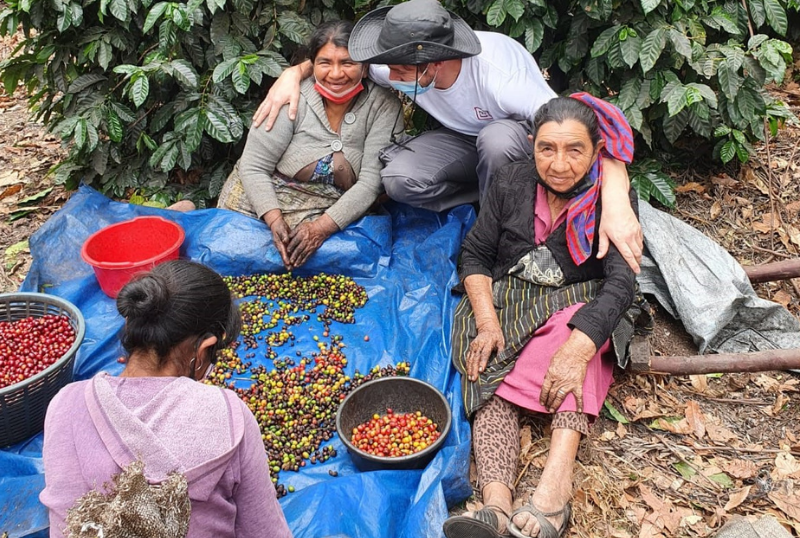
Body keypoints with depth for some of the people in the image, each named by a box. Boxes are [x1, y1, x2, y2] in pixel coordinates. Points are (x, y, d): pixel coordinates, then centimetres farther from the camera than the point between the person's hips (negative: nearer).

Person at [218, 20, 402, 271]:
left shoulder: (384, 107, -12)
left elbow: (372, 180, -16)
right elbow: (254, 167, -12)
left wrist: (322, 227, -26)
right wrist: (274, 221, -27)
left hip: (334, 211, 1)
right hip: (267, 197, -1)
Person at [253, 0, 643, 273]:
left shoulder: (500, 78, -39)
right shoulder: (402, 63, -23)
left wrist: (616, 202, -58)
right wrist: (294, 73, -26)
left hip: (519, 140, -4)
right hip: (463, 139, 4)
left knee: (496, 138, -41)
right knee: (398, 179, -24)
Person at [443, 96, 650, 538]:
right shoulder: (511, 183, 1)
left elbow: (620, 282, -19)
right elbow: (475, 254, 3)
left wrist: (576, 350, -36)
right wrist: (487, 324, -15)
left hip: (581, 310, -1)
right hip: (505, 306, 2)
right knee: (493, 392, -28)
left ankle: (552, 483, -47)